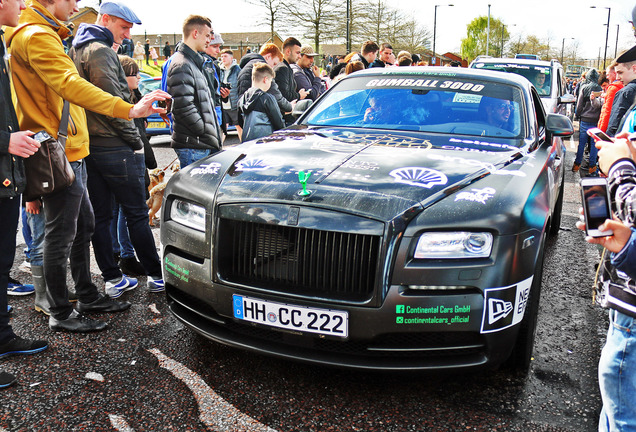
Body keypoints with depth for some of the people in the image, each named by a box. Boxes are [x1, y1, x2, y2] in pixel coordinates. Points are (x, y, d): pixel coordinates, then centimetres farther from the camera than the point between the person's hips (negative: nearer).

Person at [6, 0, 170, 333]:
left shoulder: (45, 35, 20)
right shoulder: (36, 37, -15)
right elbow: (71, 86, -30)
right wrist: (128, 110, -38)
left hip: (70, 151, 11)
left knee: (83, 226, 17)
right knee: (61, 235, -2)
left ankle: (87, 296, 29)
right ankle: (60, 314, 10)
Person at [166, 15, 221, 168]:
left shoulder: (194, 63, 21)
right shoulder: (181, 65, -12)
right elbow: (184, 108, -21)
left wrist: (216, 135, 15)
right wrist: (209, 135, -15)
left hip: (205, 145, 10)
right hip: (192, 145, -10)